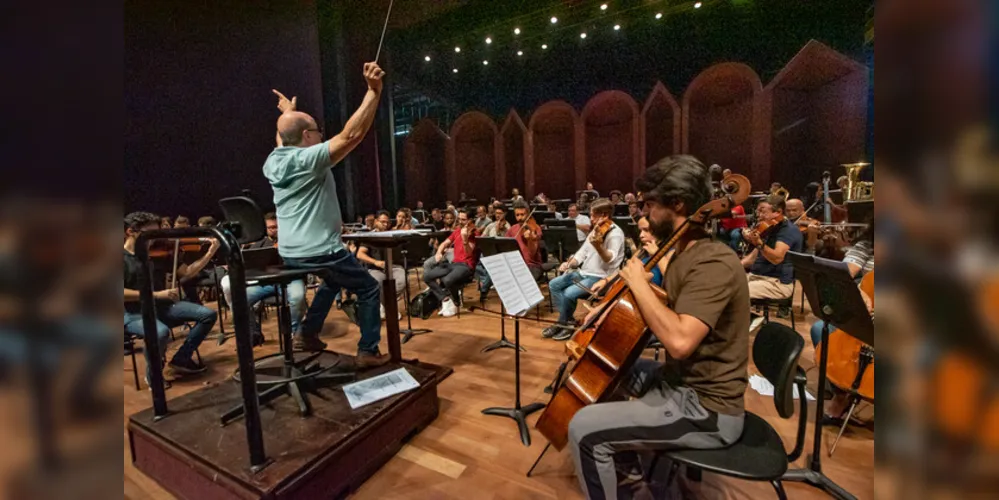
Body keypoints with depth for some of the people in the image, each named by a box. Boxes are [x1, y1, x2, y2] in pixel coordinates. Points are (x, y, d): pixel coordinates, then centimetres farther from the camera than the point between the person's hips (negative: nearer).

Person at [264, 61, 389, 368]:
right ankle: (368, 352, 8)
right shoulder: (309, 159, -18)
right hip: (321, 252, -9)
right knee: (369, 290, 8)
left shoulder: (273, 162, 6)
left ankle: (307, 335, 34)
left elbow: (283, 137, 30)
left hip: (290, 253, 9)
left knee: (334, 282, 34)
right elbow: (351, 135, -27)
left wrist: (288, 112, 43)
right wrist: (374, 91, -27)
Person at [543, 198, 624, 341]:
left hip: (600, 277, -9)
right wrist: (569, 263, -3)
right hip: (583, 272, 9)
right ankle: (567, 320, 5)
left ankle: (565, 323, 0)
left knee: (569, 293, -26)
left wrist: (598, 246, -49)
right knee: (554, 284, -2)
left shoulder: (615, 233, -15)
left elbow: (610, 259, -30)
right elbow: (583, 252, 16)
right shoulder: (596, 230, 12)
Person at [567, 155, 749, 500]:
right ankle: (628, 471, 39)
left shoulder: (712, 263, -25)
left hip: (706, 409, -10)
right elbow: (669, 313, 15)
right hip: (679, 381, 10)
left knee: (585, 429, -18)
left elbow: (679, 340, -37)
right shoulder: (688, 252, 6)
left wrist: (639, 284, -24)